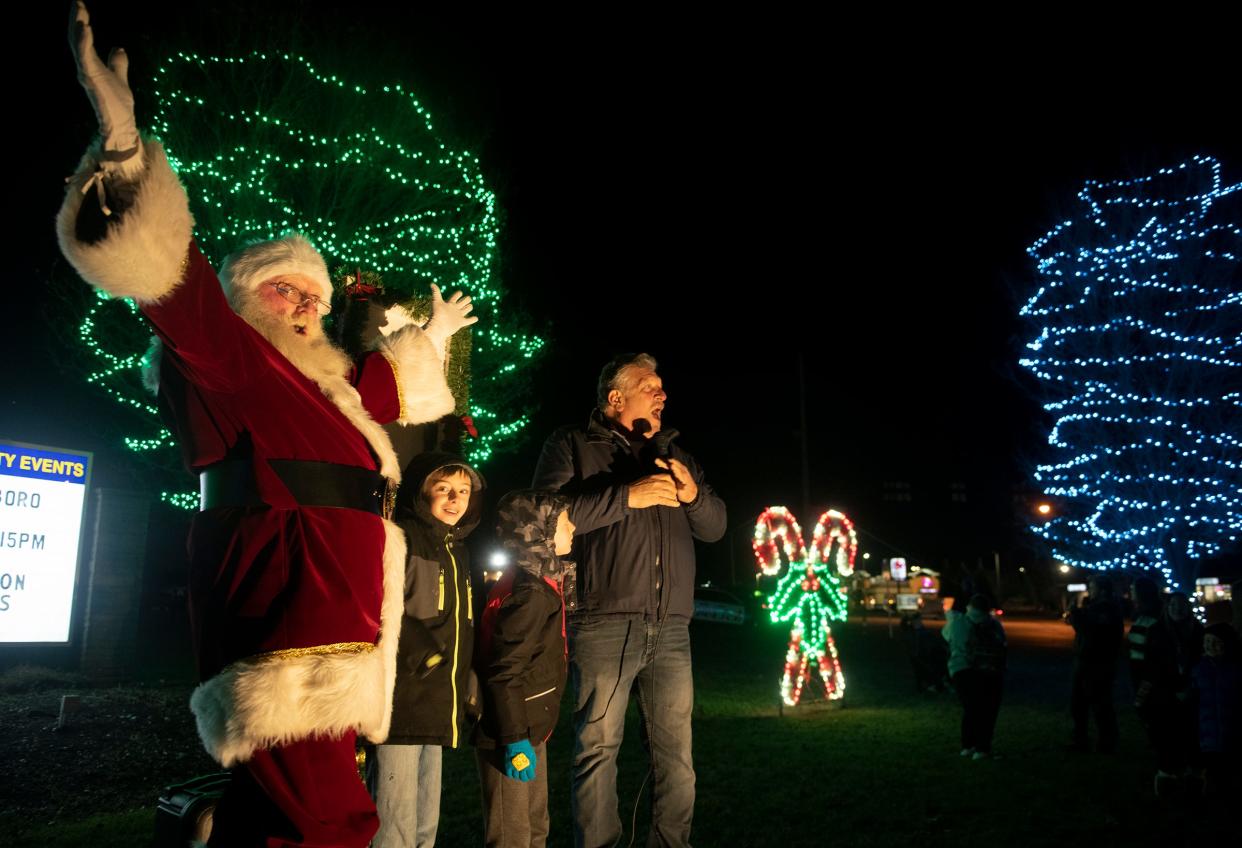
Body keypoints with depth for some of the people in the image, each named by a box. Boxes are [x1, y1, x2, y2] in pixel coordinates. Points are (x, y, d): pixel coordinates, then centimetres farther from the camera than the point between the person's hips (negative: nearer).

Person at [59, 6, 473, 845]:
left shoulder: (327, 384, 26)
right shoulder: (222, 358, 3)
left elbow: (392, 385, 44)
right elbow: (177, 286, -14)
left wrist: (432, 335, 54)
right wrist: (124, 145, -26)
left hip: (338, 633, 9)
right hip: (285, 630, -9)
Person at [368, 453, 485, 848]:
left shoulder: (458, 549, 18)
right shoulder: (400, 537, -8)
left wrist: (470, 692, 21)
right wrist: (419, 653, -23)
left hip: (438, 710, 8)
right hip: (400, 704, -8)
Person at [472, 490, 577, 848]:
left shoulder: (540, 584, 10)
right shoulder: (528, 594, -21)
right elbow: (504, 673, -25)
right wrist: (515, 740, -23)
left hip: (531, 729, 10)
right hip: (509, 736, -10)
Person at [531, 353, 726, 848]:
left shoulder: (674, 455, 22)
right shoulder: (571, 445, 6)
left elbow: (715, 526, 19)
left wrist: (694, 494, -3)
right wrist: (627, 496, -14)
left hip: (670, 628, 5)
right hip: (604, 623, -4)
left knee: (676, 753, 6)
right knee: (598, 747, -3)